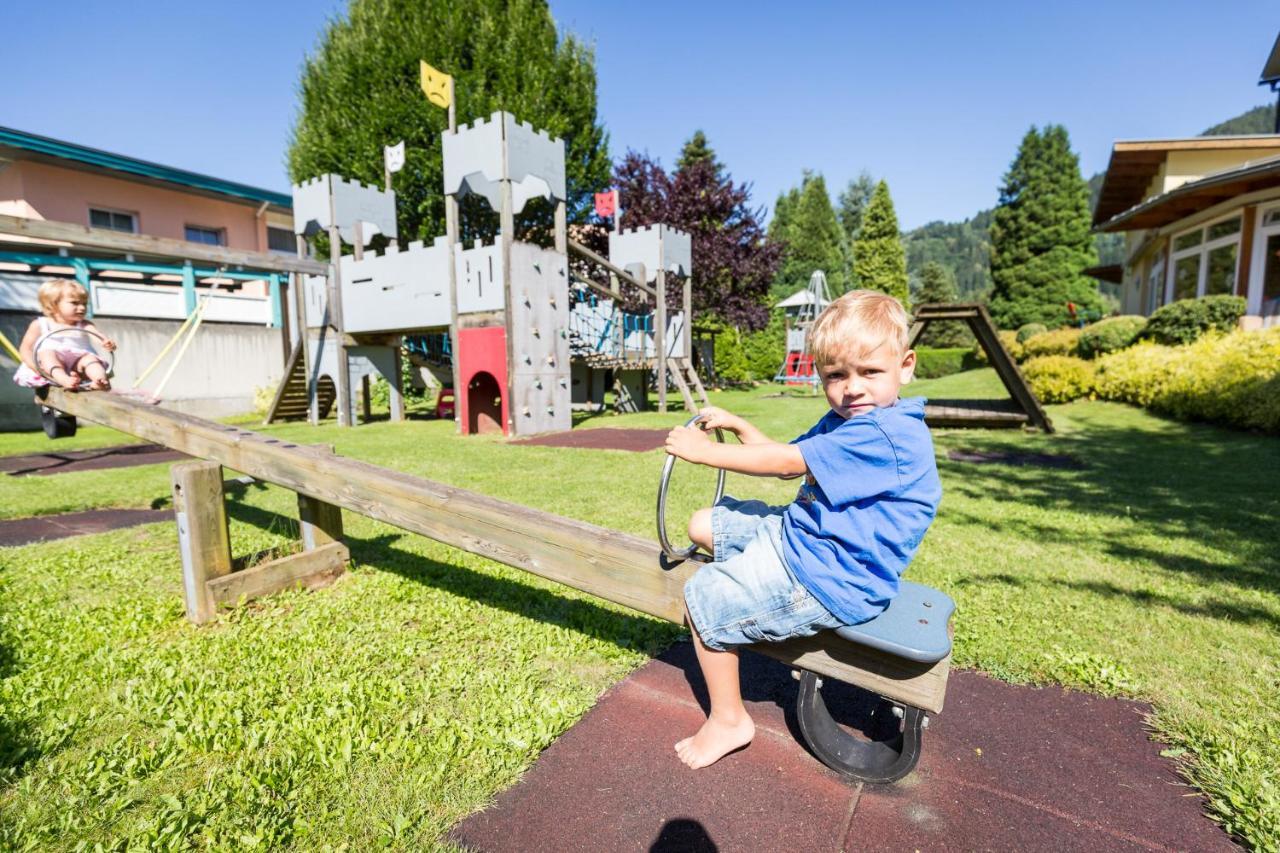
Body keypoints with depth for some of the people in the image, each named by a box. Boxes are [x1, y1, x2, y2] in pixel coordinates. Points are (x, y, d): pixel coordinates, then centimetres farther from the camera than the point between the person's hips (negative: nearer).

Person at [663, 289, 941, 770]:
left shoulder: (887, 435, -25)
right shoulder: (845, 422, 9)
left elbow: (783, 463, -24)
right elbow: (787, 460, 16)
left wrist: (704, 451, -14)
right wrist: (736, 425, 6)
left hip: (826, 579, -10)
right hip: (796, 533, 11)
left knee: (702, 598, -6)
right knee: (703, 525, 14)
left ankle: (728, 721, 13)